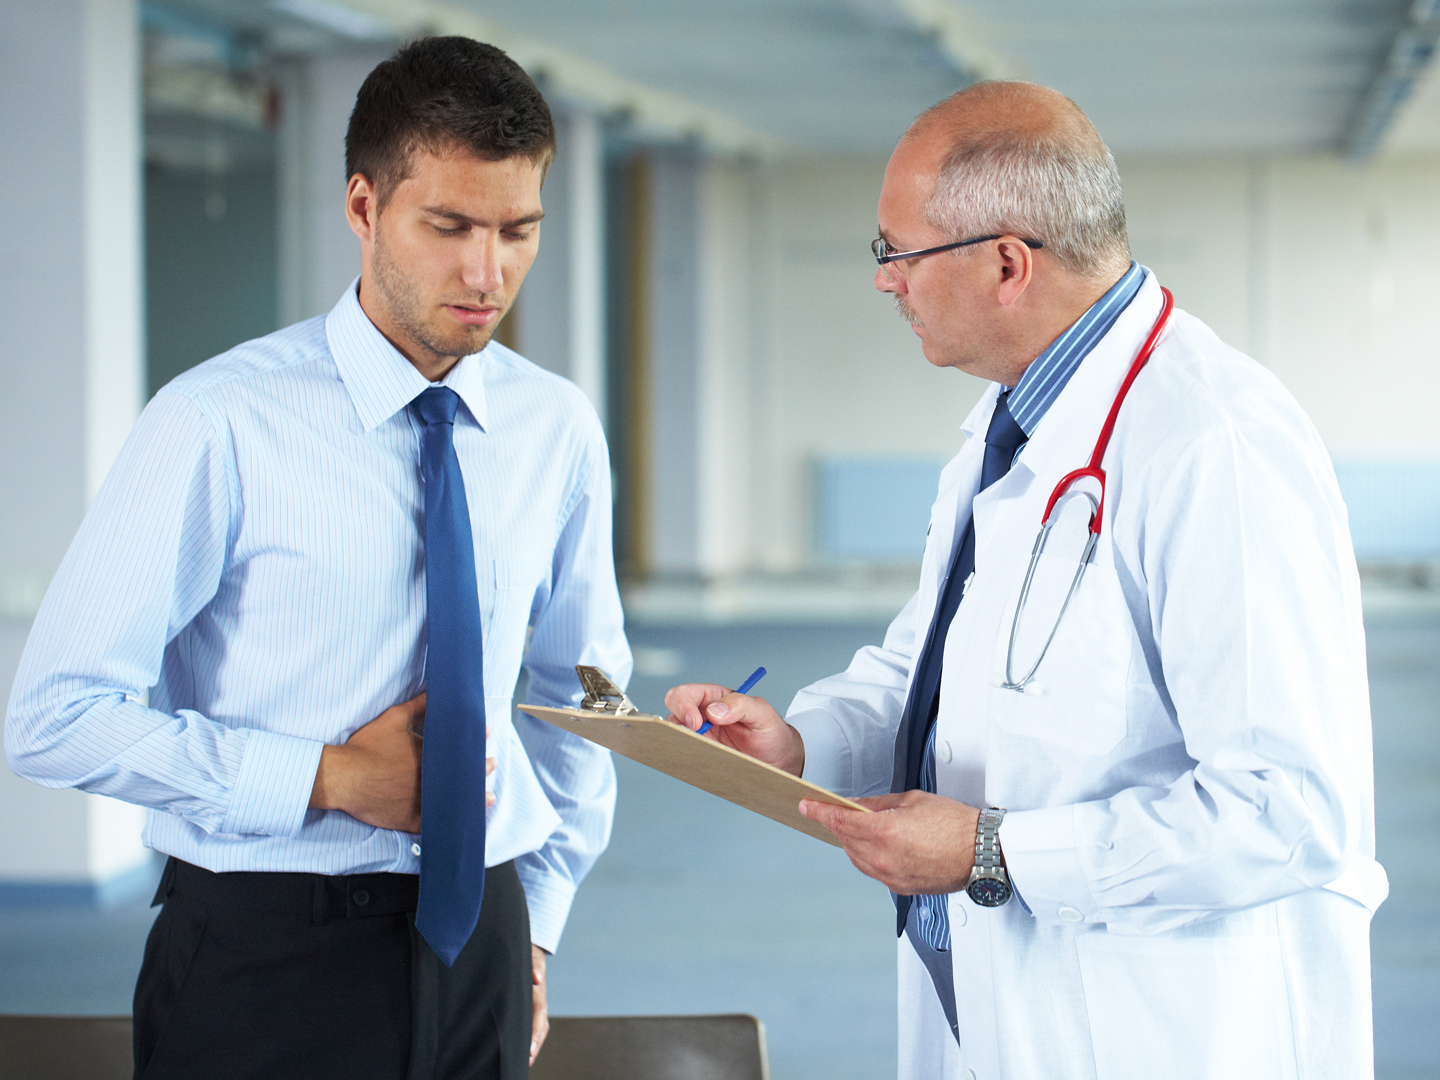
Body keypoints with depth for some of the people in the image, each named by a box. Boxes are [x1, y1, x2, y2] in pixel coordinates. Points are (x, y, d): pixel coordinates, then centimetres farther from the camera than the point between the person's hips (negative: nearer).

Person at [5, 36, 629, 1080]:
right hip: (263, 950, -4)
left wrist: (536, 930, 11)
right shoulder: (222, 424, -12)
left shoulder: (558, 431, 3)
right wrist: (328, 777, -16)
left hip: (476, 947, 4)